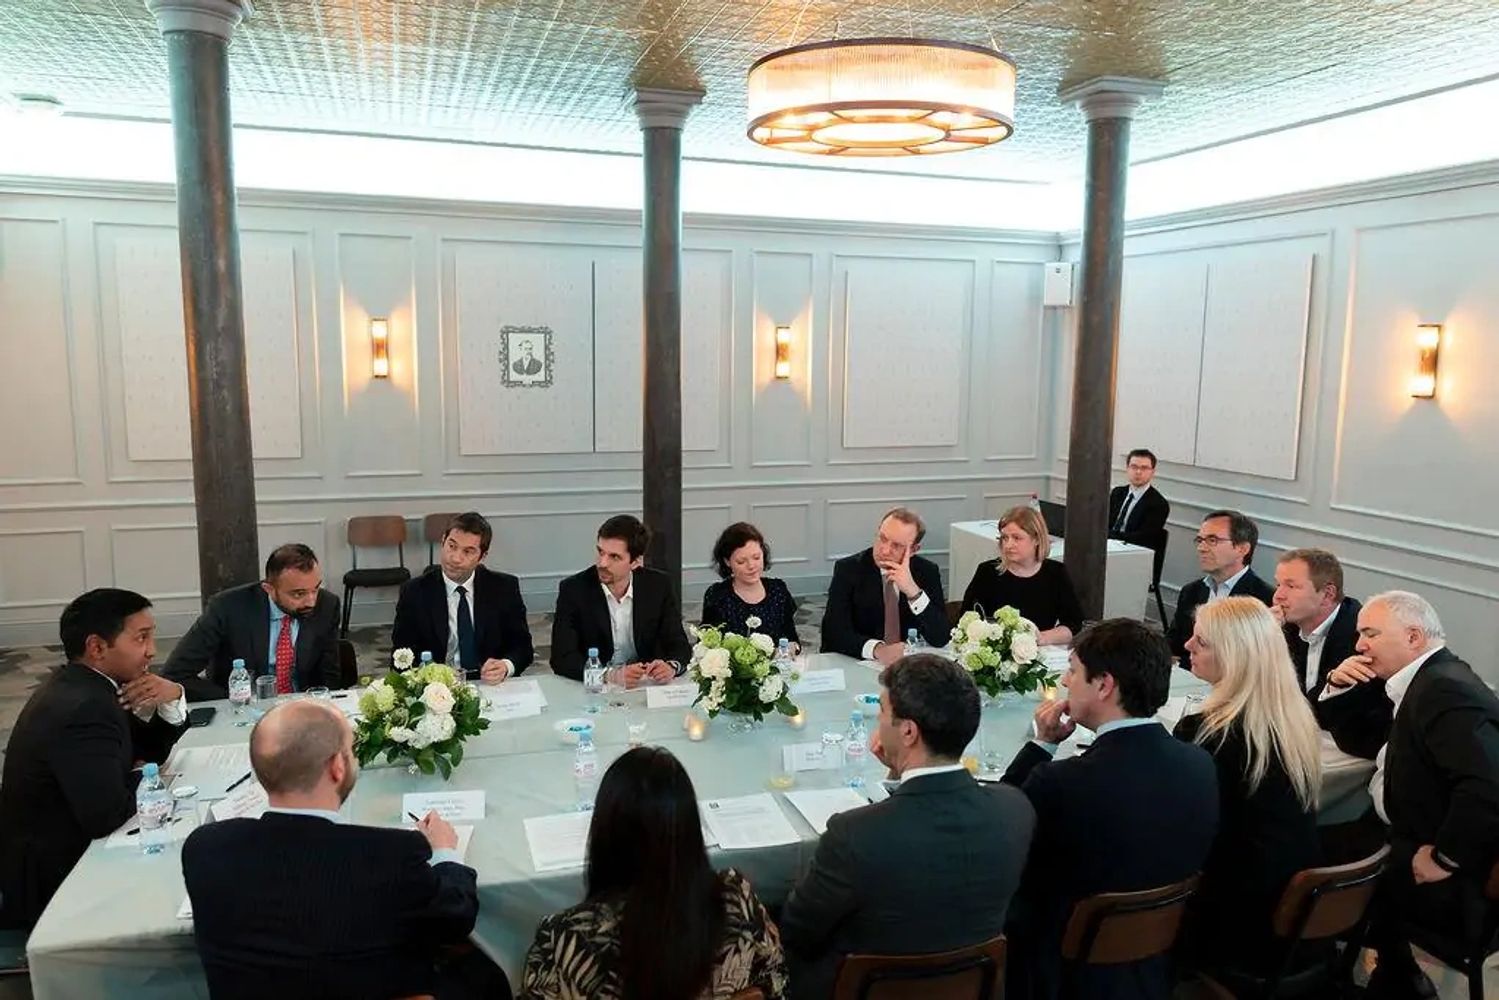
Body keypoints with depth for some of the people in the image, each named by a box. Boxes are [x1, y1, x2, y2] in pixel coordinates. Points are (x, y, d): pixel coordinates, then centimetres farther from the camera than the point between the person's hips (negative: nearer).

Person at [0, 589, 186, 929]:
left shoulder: (82, 687, 2)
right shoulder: (82, 707, -28)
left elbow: (153, 749, 10)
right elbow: (106, 815, -32)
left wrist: (172, 698, -10)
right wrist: (141, 779, -11)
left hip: (62, 853, 8)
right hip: (50, 880, -8)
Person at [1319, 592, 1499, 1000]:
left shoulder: (1445, 689, -24)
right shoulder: (1427, 679, 7)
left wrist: (1443, 859, -26)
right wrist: (1339, 688, -2)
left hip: (1453, 883, -9)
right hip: (1421, 843, 9)